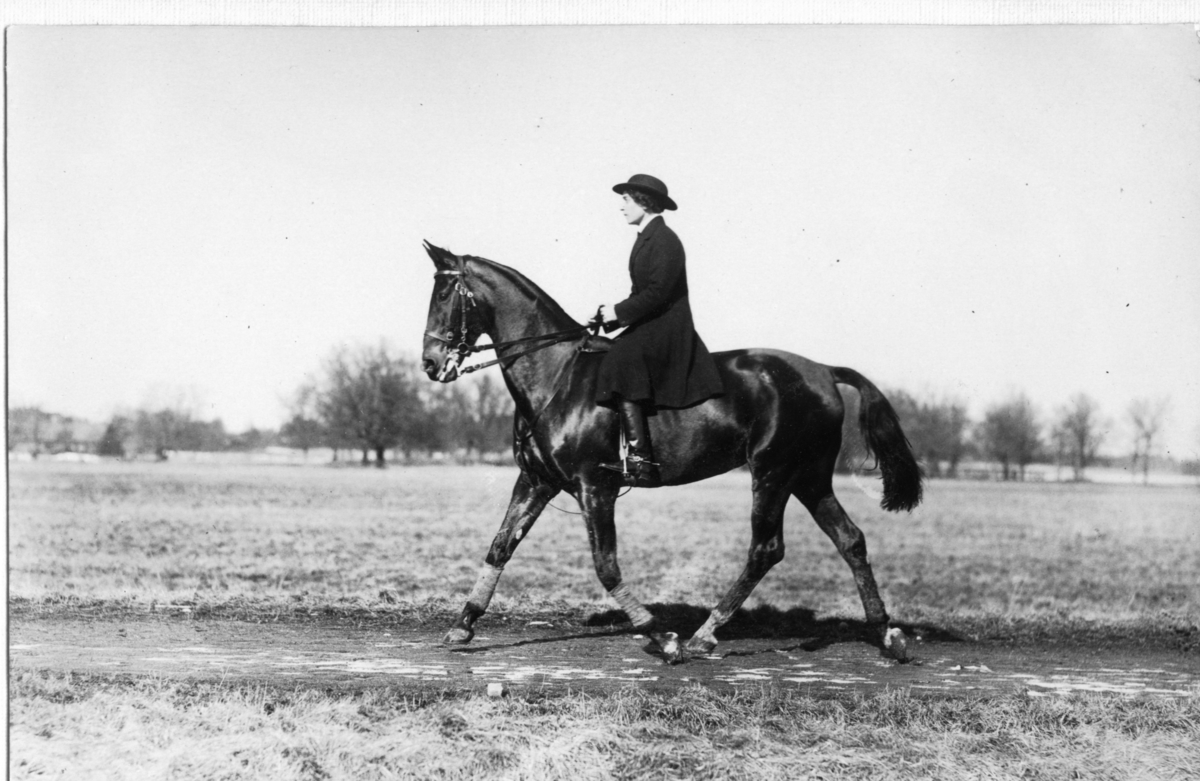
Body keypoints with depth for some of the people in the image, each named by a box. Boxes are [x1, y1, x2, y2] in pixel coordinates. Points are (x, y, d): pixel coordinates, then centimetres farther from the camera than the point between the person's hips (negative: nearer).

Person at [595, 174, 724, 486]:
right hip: (649, 327, 11)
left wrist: (620, 312, -15)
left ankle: (641, 460, -31)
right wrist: (612, 311, 7)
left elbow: (657, 292, -20)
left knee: (621, 364, -27)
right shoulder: (646, 238, 18)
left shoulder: (664, 240, -12)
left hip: (666, 329, -11)